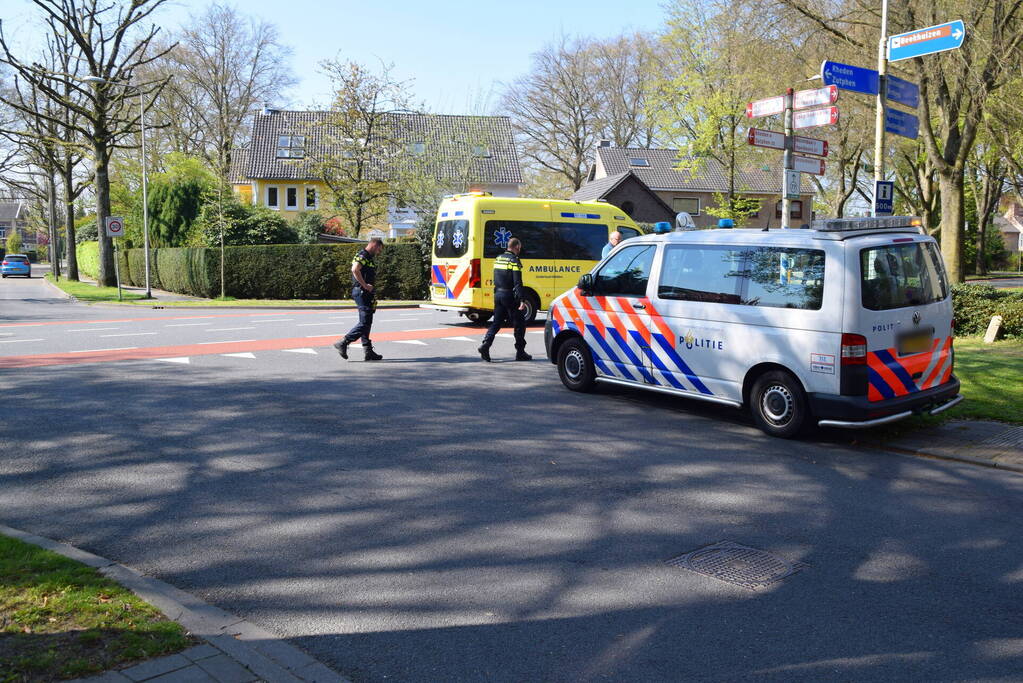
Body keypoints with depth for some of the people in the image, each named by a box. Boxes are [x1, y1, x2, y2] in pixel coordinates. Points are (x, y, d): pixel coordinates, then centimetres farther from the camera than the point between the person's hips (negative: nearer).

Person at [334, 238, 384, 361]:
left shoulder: (369, 258, 21)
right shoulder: (362, 256, -11)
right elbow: (355, 269, -28)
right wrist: (365, 285, -23)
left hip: (366, 293, 10)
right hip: (361, 292, -10)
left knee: (366, 323, 10)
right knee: (365, 323, -12)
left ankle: (368, 351, 13)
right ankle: (343, 343, -7)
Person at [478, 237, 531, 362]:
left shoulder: (498, 259, 13)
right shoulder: (514, 261, -12)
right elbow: (517, 283, -19)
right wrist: (521, 300, -21)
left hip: (498, 294, 7)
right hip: (509, 296, -7)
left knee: (497, 322, 11)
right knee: (519, 323, 4)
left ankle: (485, 344, -8)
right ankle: (520, 352, 8)